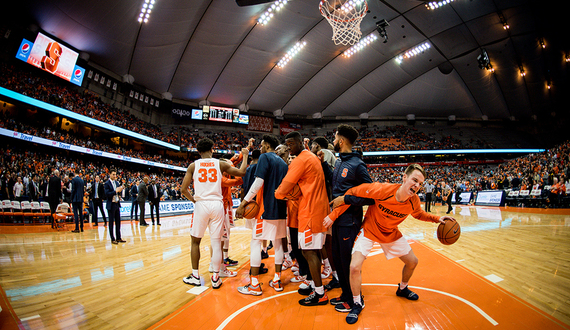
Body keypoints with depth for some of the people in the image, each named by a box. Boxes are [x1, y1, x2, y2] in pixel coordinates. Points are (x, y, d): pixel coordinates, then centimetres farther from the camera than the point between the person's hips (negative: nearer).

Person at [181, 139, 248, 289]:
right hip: (217, 205, 0)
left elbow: (184, 189, -3)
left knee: (195, 241, 16)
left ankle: (195, 276, 21)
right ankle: (216, 278, 12)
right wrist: (245, 155, 21)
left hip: (201, 205, 0)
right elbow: (242, 172, 7)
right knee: (216, 242, 7)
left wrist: (193, 200, 13)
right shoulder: (220, 164, 2)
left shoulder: (193, 166, 2)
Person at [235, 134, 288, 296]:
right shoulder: (282, 162, 16)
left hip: (266, 208, -8)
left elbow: (258, 182, -19)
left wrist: (244, 202, -19)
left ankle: (254, 285, 2)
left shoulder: (265, 157, -8)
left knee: (256, 241, 0)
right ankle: (277, 280, 19)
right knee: (278, 242, 13)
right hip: (281, 209, 8)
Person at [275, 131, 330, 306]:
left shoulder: (300, 160, -14)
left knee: (309, 252, -4)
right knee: (314, 251, 16)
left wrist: (277, 194, 3)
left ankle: (319, 294, 2)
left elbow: (284, 189, -17)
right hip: (319, 208, 10)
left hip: (310, 211, -10)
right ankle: (316, 285, 26)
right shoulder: (312, 157, 17)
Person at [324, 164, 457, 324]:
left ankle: (402, 289, 45)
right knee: (355, 267, -19)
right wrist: (334, 215, -23)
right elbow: (351, 193, -25)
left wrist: (437, 219, -9)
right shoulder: (382, 190, -36)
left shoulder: (414, 201, -18)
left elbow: (418, 214, 9)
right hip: (369, 230, -5)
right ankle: (357, 304, 8)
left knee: (412, 261, 13)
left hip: (391, 234, 5)